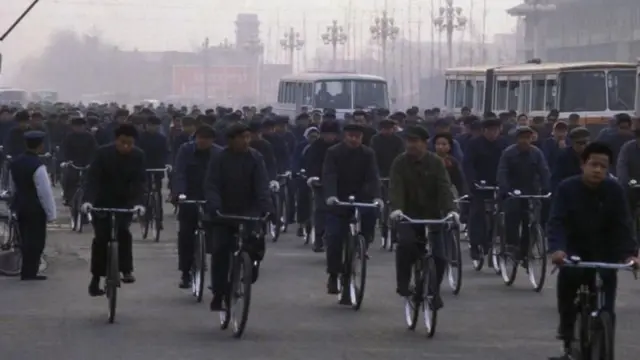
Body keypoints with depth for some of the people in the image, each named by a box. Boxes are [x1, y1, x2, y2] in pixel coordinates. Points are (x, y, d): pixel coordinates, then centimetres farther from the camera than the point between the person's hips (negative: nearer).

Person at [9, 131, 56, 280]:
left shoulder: (15, 162, 4)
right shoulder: (38, 167, -21)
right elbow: (45, 192, -19)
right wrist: (50, 213, -12)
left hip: (20, 206, 8)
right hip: (35, 208, -8)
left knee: (26, 239, 16)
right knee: (36, 240, 2)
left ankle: (27, 271, 22)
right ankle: (30, 272, 4)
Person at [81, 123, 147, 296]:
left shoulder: (138, 156, -11)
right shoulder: (103, 152, -16)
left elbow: (140, 181, -15)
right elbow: (93, 177, -20)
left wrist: (139, 202, -32)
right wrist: (88, 200, -35)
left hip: (125, 202, 1)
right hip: (102, 202, -1)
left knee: (123, 231, -22)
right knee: (101, 239, -5)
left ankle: (126, 270, -8)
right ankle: (95, 279, 5)